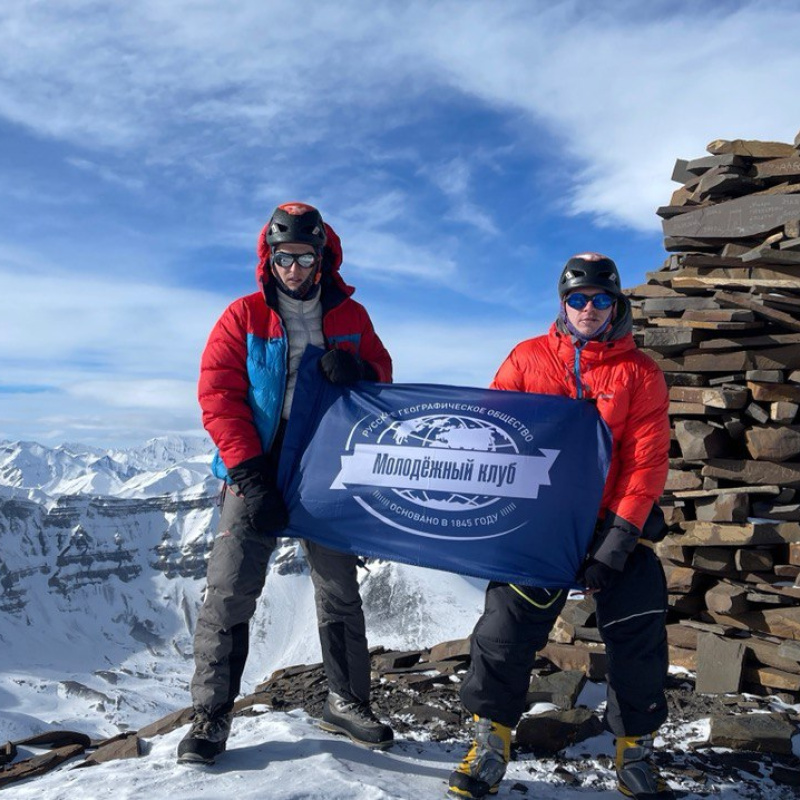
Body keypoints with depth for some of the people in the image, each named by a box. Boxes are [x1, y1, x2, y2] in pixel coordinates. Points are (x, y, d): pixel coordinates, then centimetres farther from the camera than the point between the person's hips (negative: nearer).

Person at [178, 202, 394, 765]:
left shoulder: (351, 316, 7)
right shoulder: (244, 316, 0)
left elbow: (382, 373, 11)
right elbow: (218, 395, -7)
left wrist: (356, 369, -15)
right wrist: (248, 473, -16)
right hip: (258, 471, -2)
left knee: (340, 591, 10)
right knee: (230, 592, -5)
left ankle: (347, 702, 26)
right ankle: (211, 716, 9)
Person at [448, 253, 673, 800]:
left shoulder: (640, 373, 1)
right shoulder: (528, 359, 3)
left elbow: (647, 460, -6)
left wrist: (620, 535, -14)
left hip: (616, 526, 1)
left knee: (639, 639, 4)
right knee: (507, 628, -4)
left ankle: (636, 756, 26)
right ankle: (490, 744, 15)